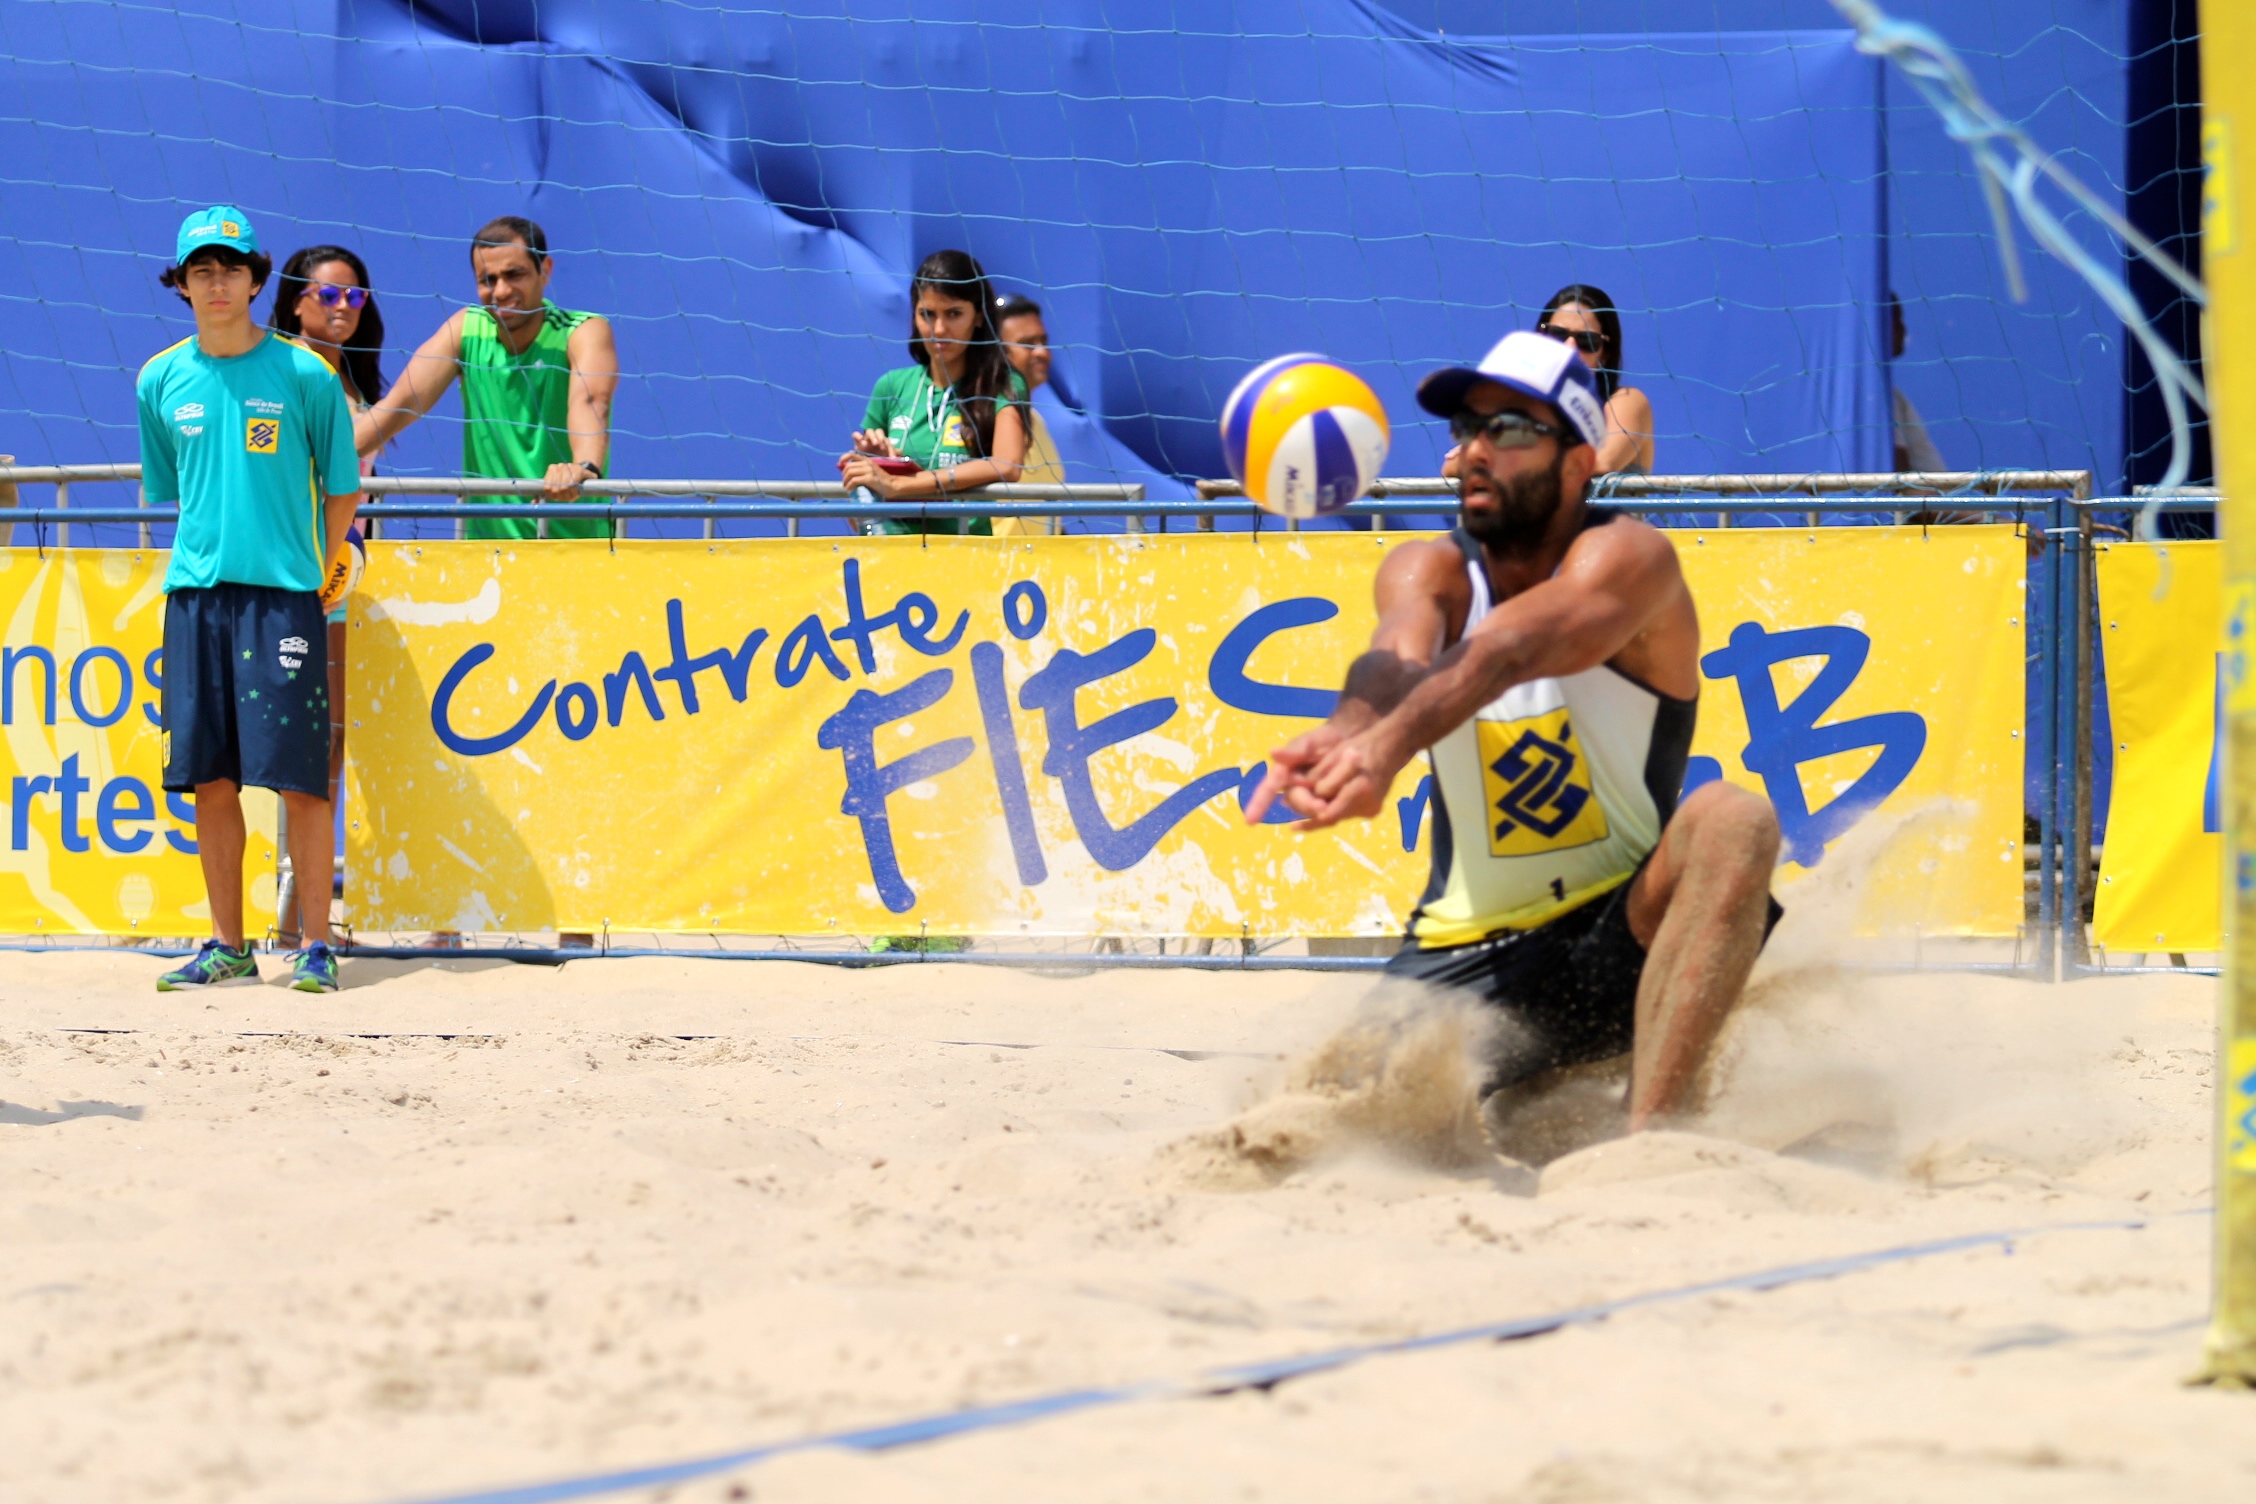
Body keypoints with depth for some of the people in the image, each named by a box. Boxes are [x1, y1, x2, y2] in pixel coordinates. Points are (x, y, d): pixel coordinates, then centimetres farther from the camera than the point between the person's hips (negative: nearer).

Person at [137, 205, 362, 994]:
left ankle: (315, 945, -1)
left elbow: (343, 489, 6)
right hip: (194, 594, 3)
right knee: (209, 777, 3)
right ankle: (227, 946, 11)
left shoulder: (304, 375, -2)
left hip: (283, 595, -3)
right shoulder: (161, 382, 8)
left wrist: (322, 573, 7)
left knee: (299, 778, -6)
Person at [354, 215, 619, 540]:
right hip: (487, 536, 3)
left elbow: (590, 402, -24)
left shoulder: (587, 331, -5)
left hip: (575, 539, -3)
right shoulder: (466, 329, 5)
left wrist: (585, 467, -46)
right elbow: (402, 402, -3)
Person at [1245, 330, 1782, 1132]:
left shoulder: (1628, 558, -14)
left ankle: (1651, 1136, -36)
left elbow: (1508, 652, -35)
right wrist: (1348, 730, -51)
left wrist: (1389, 744, -54)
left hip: (1620, 930, -4)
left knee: (1732, 821, -31)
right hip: (1468, 951, 4)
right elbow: (1398, 660, -26)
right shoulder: (1430, 570, -2)